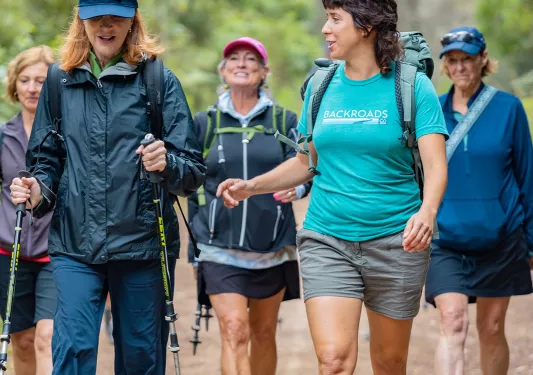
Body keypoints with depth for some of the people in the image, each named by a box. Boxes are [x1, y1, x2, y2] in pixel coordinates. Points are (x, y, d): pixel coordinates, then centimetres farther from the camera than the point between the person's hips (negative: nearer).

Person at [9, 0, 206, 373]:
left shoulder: (159, 80, 1)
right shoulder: (61, 82, 9)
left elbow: (194, 171, -2)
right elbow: (46, 160, 16)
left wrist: (167, 164, -24)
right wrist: (38, 191, -5)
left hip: (142, 245, -1)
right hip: (75, 246, 1)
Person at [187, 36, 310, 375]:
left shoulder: (284, 122, 7)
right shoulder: (204, 123, 7)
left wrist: (296, 187, -21)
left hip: (272, 246, 2)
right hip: (221, 247, -1)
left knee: (263, 334, 11)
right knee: (234, 332, -14)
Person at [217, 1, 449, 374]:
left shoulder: (412, 86, -5)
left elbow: (436, 165, -14)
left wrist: (427, 211, -34)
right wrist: (252, 186, 4)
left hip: (395, 242, -2)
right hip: (327, 241, 2)